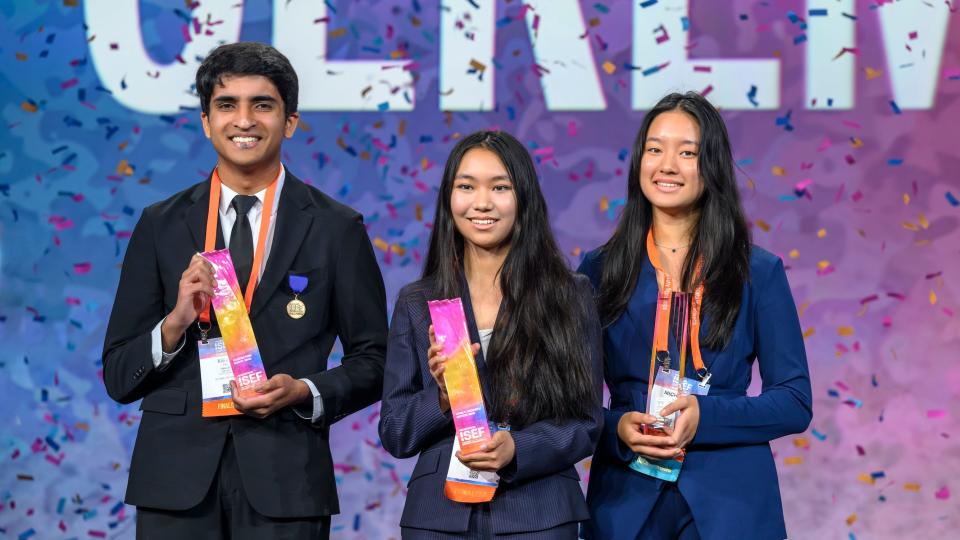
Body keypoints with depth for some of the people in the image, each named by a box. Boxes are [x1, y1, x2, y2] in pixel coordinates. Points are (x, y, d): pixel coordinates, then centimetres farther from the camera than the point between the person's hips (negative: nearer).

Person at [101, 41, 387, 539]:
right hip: (177, 478, 1)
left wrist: (305, 392, -10)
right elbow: (119, 376, 6)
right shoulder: (160, 226, 7)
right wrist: (176, 322, -11)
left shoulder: (336, 229, 4)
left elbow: (373, 362, 8)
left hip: (283, 480, -1)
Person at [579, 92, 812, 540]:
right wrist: (616, 428, -15)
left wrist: (705, 417, -15)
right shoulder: (599, 270, 5)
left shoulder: (758, 273, 2)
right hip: (626, 502, 1)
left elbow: (795, 402, 0)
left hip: (728, 502, -1)